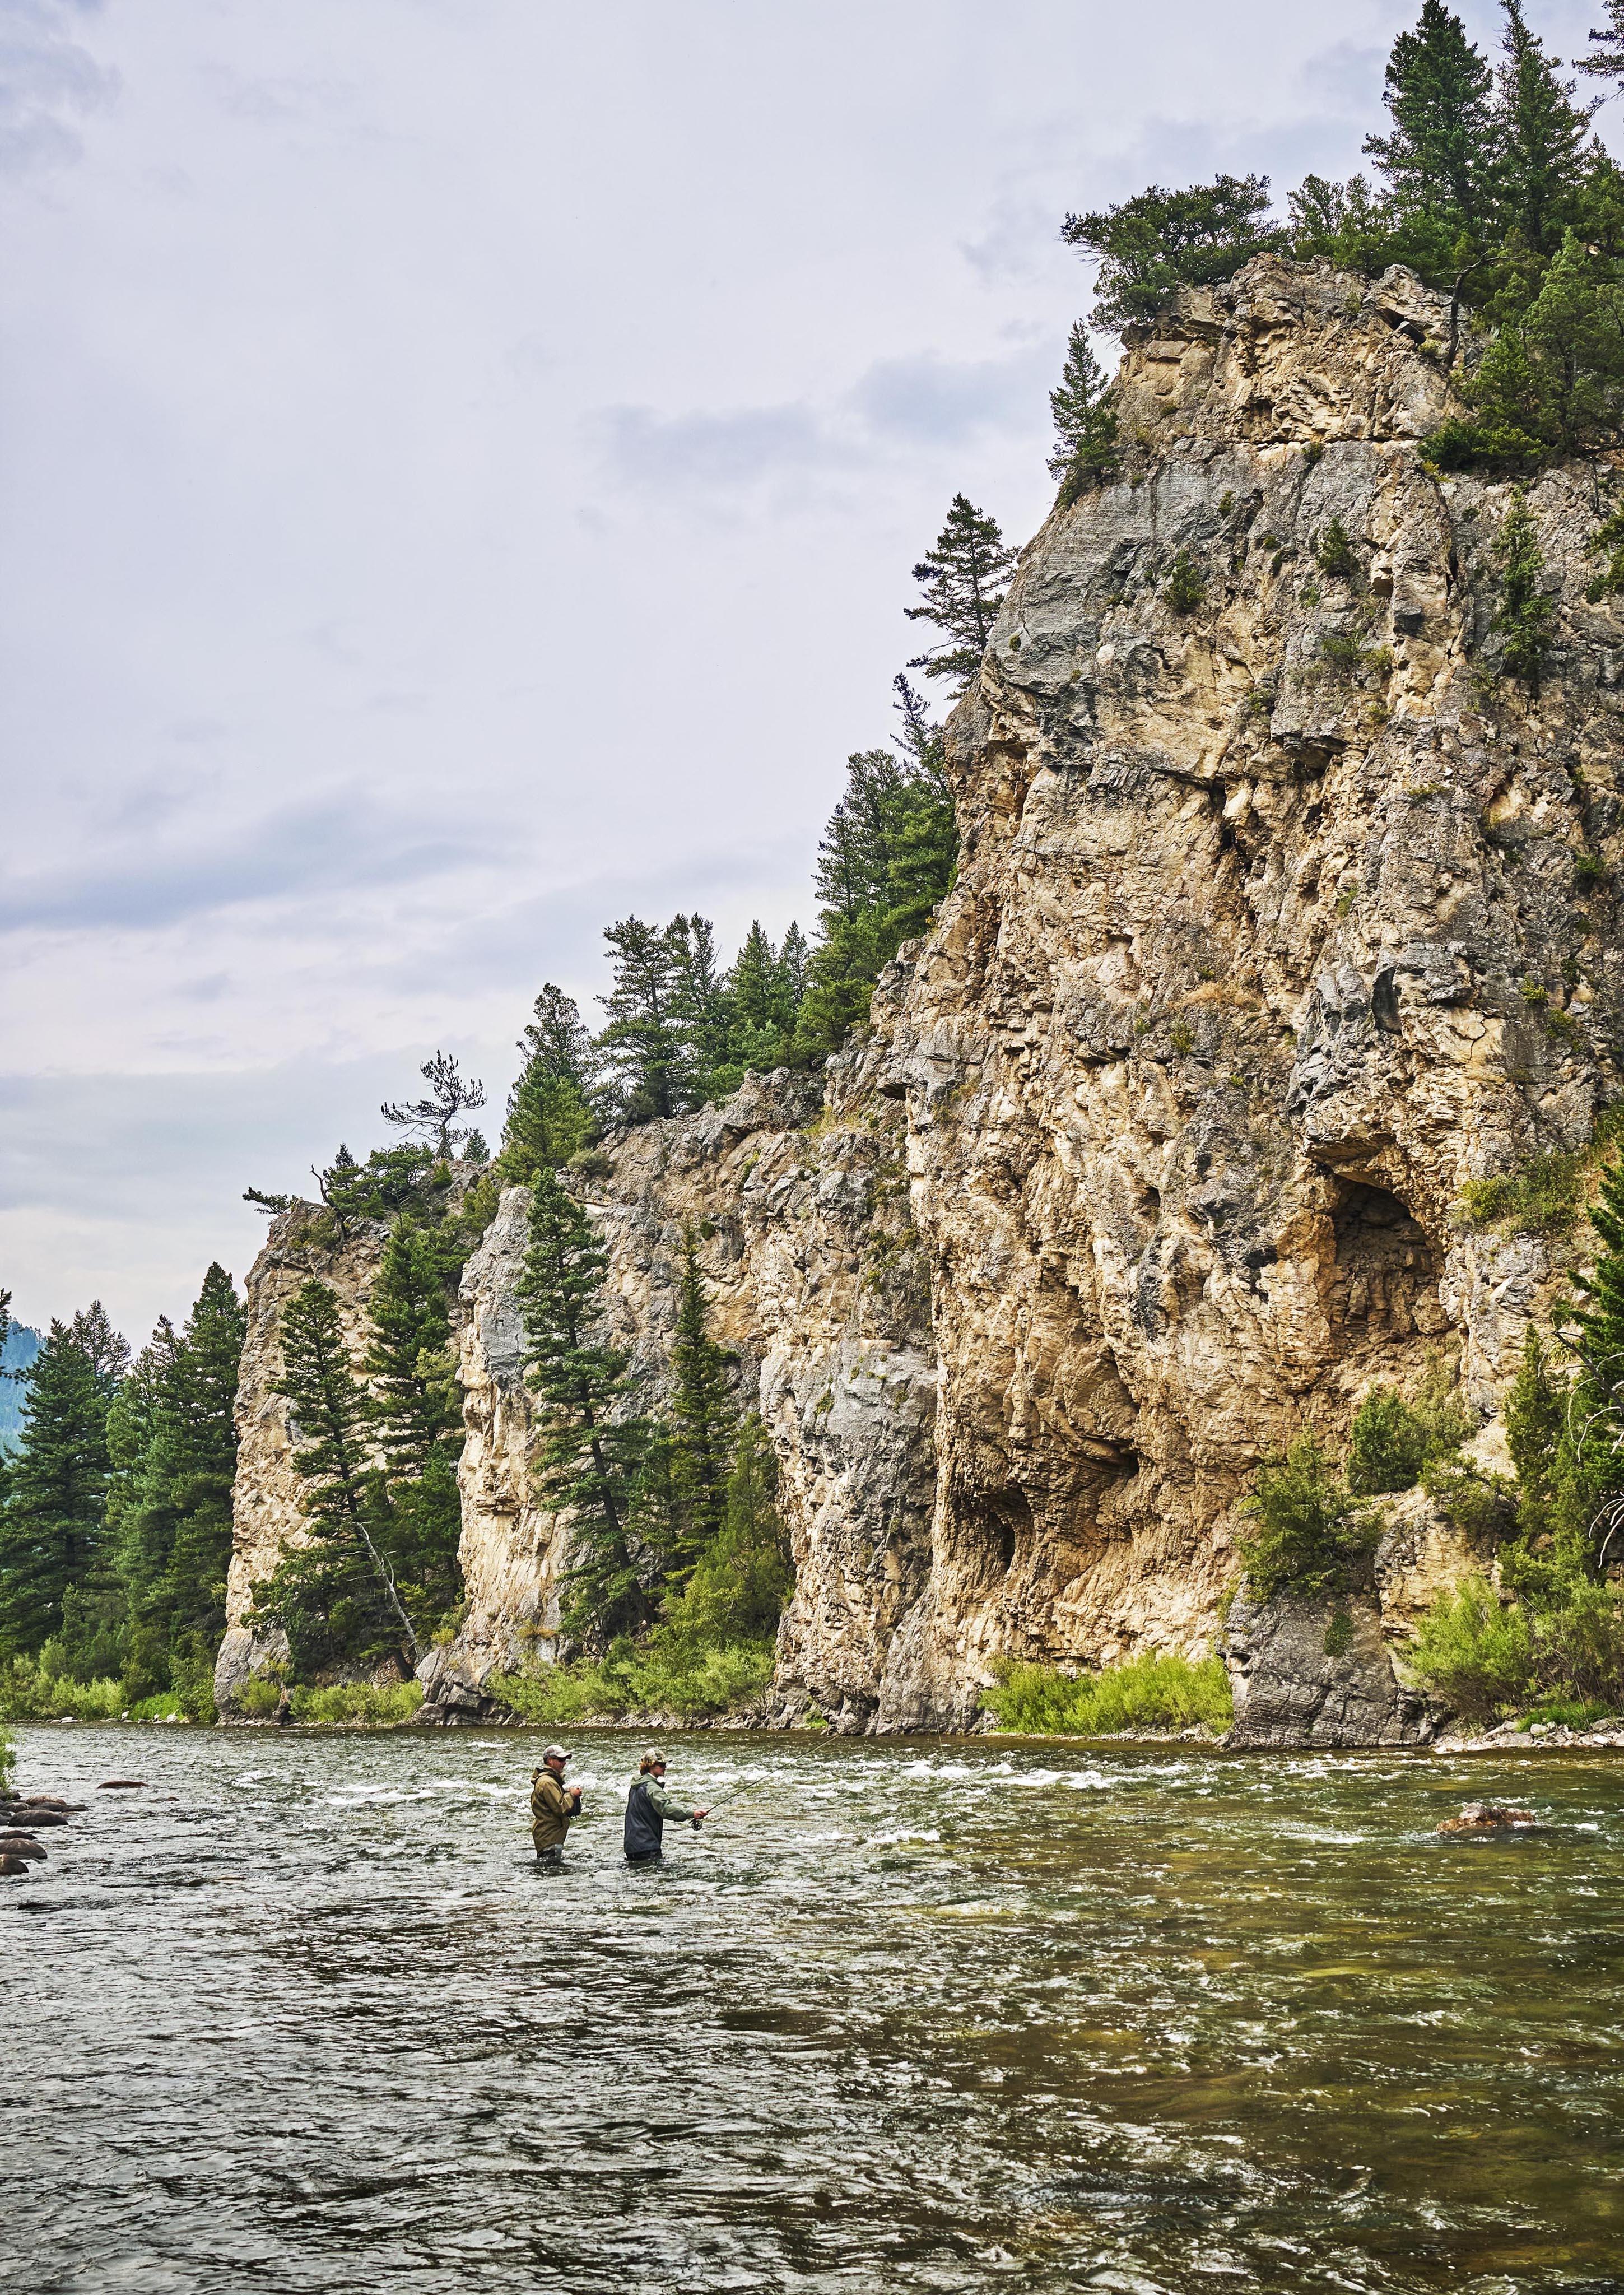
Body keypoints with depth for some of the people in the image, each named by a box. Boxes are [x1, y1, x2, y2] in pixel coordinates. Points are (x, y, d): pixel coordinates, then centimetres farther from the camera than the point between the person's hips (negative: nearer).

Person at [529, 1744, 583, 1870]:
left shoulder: (552, 1780, 18)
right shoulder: (547, 1782, -17)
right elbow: (560, 1808, -23)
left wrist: (571, 1793, 9)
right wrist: (572, 1795, -9)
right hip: (549, 1836, -11)